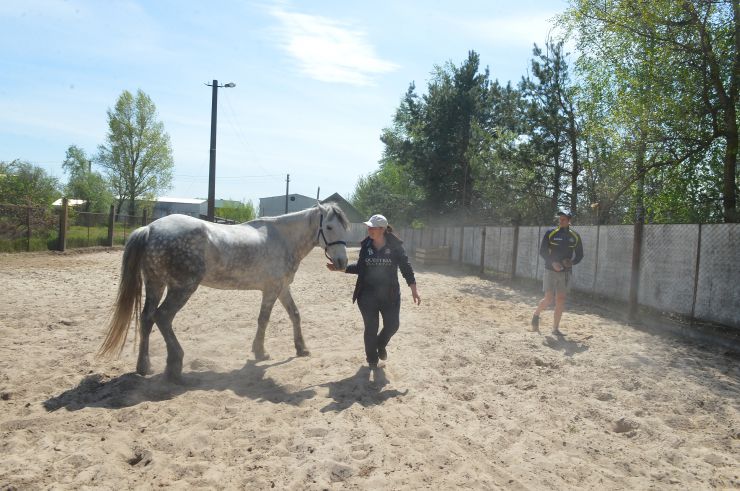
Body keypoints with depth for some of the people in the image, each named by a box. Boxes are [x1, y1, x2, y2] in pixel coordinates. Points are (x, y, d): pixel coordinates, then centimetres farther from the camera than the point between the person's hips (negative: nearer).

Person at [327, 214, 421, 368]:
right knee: (371, 328, 5)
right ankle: (372, 358, 27)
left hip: (390, 294, -1)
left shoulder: (395, 246, -10)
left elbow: (405, 267, -6)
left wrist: (414, 289, -10)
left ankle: (381, 345, 40)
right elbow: (360, 267, 8)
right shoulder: (366, 245, -3)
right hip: (368, 295, 1)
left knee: (392, 325, 7)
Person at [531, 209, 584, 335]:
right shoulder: (550, 233, -3)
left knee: (561, 299, 3)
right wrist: (553, 262, -19)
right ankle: (536, 314, 22)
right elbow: (542, 251, -4)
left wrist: (572, 262, -10)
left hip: (566, 272, 3)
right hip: (551, 270, -3)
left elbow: (579, 254, 11)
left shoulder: (575, 236, 5)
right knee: (548, 299, -7)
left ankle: (555, 328, 11)